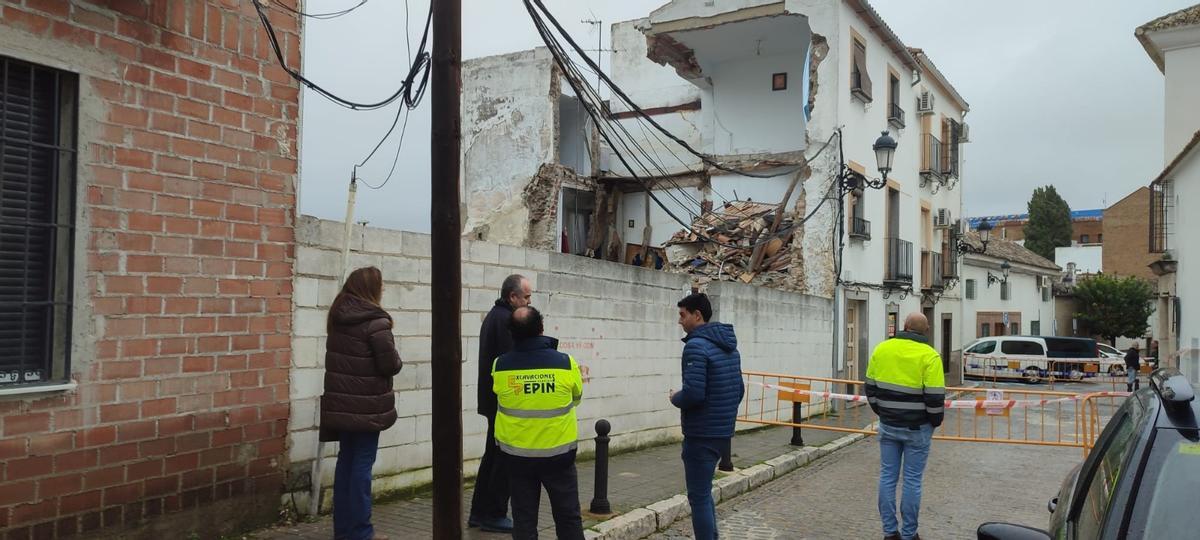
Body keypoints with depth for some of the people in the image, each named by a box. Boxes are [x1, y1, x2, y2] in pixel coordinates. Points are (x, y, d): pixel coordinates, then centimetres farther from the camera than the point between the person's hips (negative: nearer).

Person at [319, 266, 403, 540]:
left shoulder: (337, 318, 6)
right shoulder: (375, 321, -17)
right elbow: (390, 365, -17)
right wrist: (397, 360, 2)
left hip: (341, 403, 7)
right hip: (367, 405, -7)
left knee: (346, 460, 14)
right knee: (362, 463, 0)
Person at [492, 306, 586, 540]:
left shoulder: (501, 365, -12)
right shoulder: (565, 363, -14)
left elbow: (500, 395, 4)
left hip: (517, 454, 1)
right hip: (558, 454, -1)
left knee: (524, 519, 13)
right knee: (568, 517, 13)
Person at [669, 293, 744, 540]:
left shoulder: (696, 345, -18)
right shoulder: (729, 345, 11)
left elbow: (693, 393, -26)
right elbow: (739, 389, 15)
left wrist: (675, 398, -6)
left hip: (701, 435, -9)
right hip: (722, 432, 9)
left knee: (699, 496, 1)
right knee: (704, 492, 22)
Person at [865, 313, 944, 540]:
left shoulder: (881, 349, 1)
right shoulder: (929, 356, -11)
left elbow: (870, 388, 6)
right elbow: (935, 397, -12)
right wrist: (936, 421, 5)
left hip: (888, 425, 3)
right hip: (917, 428, -3)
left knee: (887, 477, 9)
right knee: (912, 480, 5)